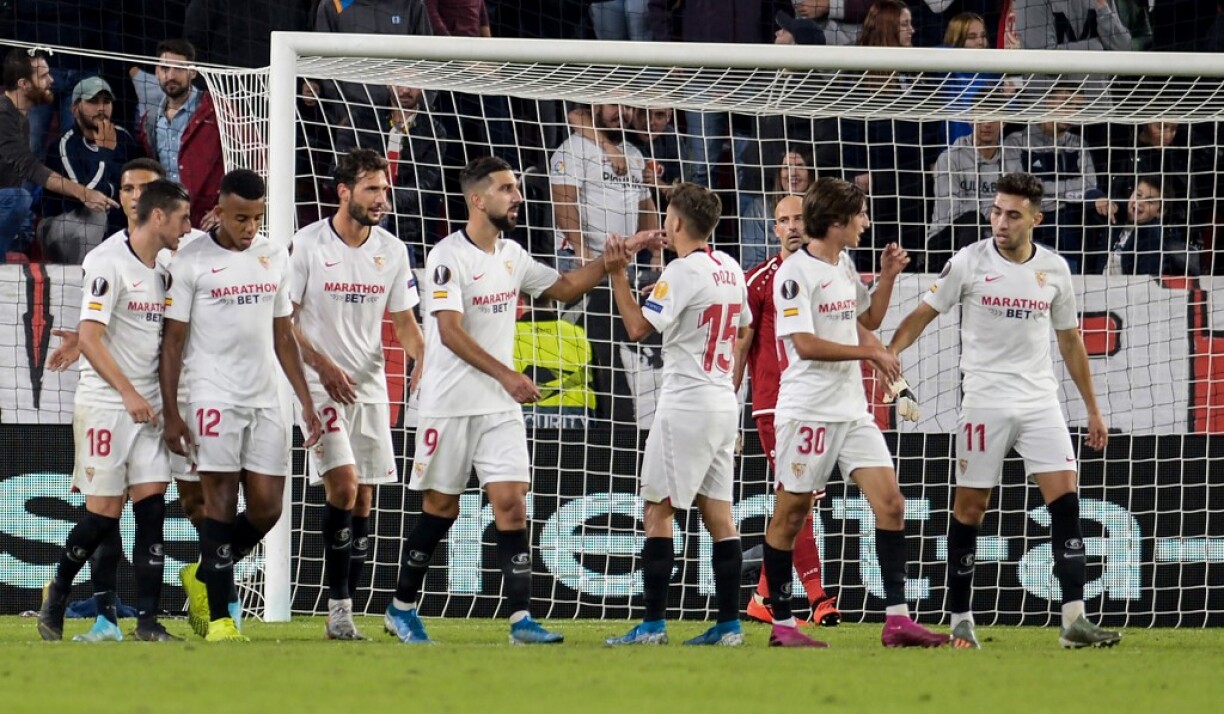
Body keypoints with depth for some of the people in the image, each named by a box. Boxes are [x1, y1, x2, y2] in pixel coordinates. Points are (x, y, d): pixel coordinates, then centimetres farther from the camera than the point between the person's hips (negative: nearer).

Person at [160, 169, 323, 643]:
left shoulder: (274, 257, 11)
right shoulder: (191, 261, -4)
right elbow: (172, 341, -3)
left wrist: (306, 402, 12)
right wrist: (171, 414, -8)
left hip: (265, 399, 5)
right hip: (213, 395, -5)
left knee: (267, 508, 1)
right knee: (221, 501, -7)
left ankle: (205, 579, 23)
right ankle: (218, 618, -2)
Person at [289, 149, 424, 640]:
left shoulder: (392, 251, 7)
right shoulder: (307, 244, -7)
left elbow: (404, 321, 13)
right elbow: (283, 320, -5)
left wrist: (424, 360, -6)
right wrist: (323, 365, -17)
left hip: (371, 387, 5)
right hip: (321, 384, -5)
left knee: (363, 500, 3)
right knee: (343, 484, -18)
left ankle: (344, 610, 8)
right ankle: (338, 608, -13)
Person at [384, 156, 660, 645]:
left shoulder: (511, 255, 10)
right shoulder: (448, 257, -13)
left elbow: (565, 288, 21)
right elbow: (451, 332, -21)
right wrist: (506, 375, -28)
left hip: (501, 405, 6)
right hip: (450, 404, -6)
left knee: (511, 503, -5)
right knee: (441, 508, 3)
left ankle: (521, 619, -10)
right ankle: (402, 608, 19)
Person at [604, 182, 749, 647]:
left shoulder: (683, 271, -13)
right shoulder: (729, 269, 11)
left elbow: (638, 328, -14)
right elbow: (742, 329, 21)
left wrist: (617, 275, -8)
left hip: (686, 403, -8)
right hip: (724, 402, 8)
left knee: (658, 508, -5)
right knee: (717, 512, 8)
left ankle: (653, 624, -9)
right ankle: (729, 623, 6)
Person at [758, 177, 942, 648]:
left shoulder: (844, 265, 14)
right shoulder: (795, 273, -12)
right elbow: (805, 345, -20)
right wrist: (869, 352, -16)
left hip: (852, 410, 8)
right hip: (807, 410, -8)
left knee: (890, 502, -3)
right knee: (791, 513, 1)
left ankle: (897, 619, -3)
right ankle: (781, 623, 9)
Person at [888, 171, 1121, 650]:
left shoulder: (1054, 269, 6)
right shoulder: (969, 262, -3)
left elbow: (1070, 341, 16)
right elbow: (923, 314, 0)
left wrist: (1092, 408, 18)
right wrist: (890, 351, -19)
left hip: (1040, 401, 2)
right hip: (984, 403, -2)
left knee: (1065, 499, -9)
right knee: (969, 508, 0)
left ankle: (1074, 620, -11)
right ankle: (961, 620, 12)